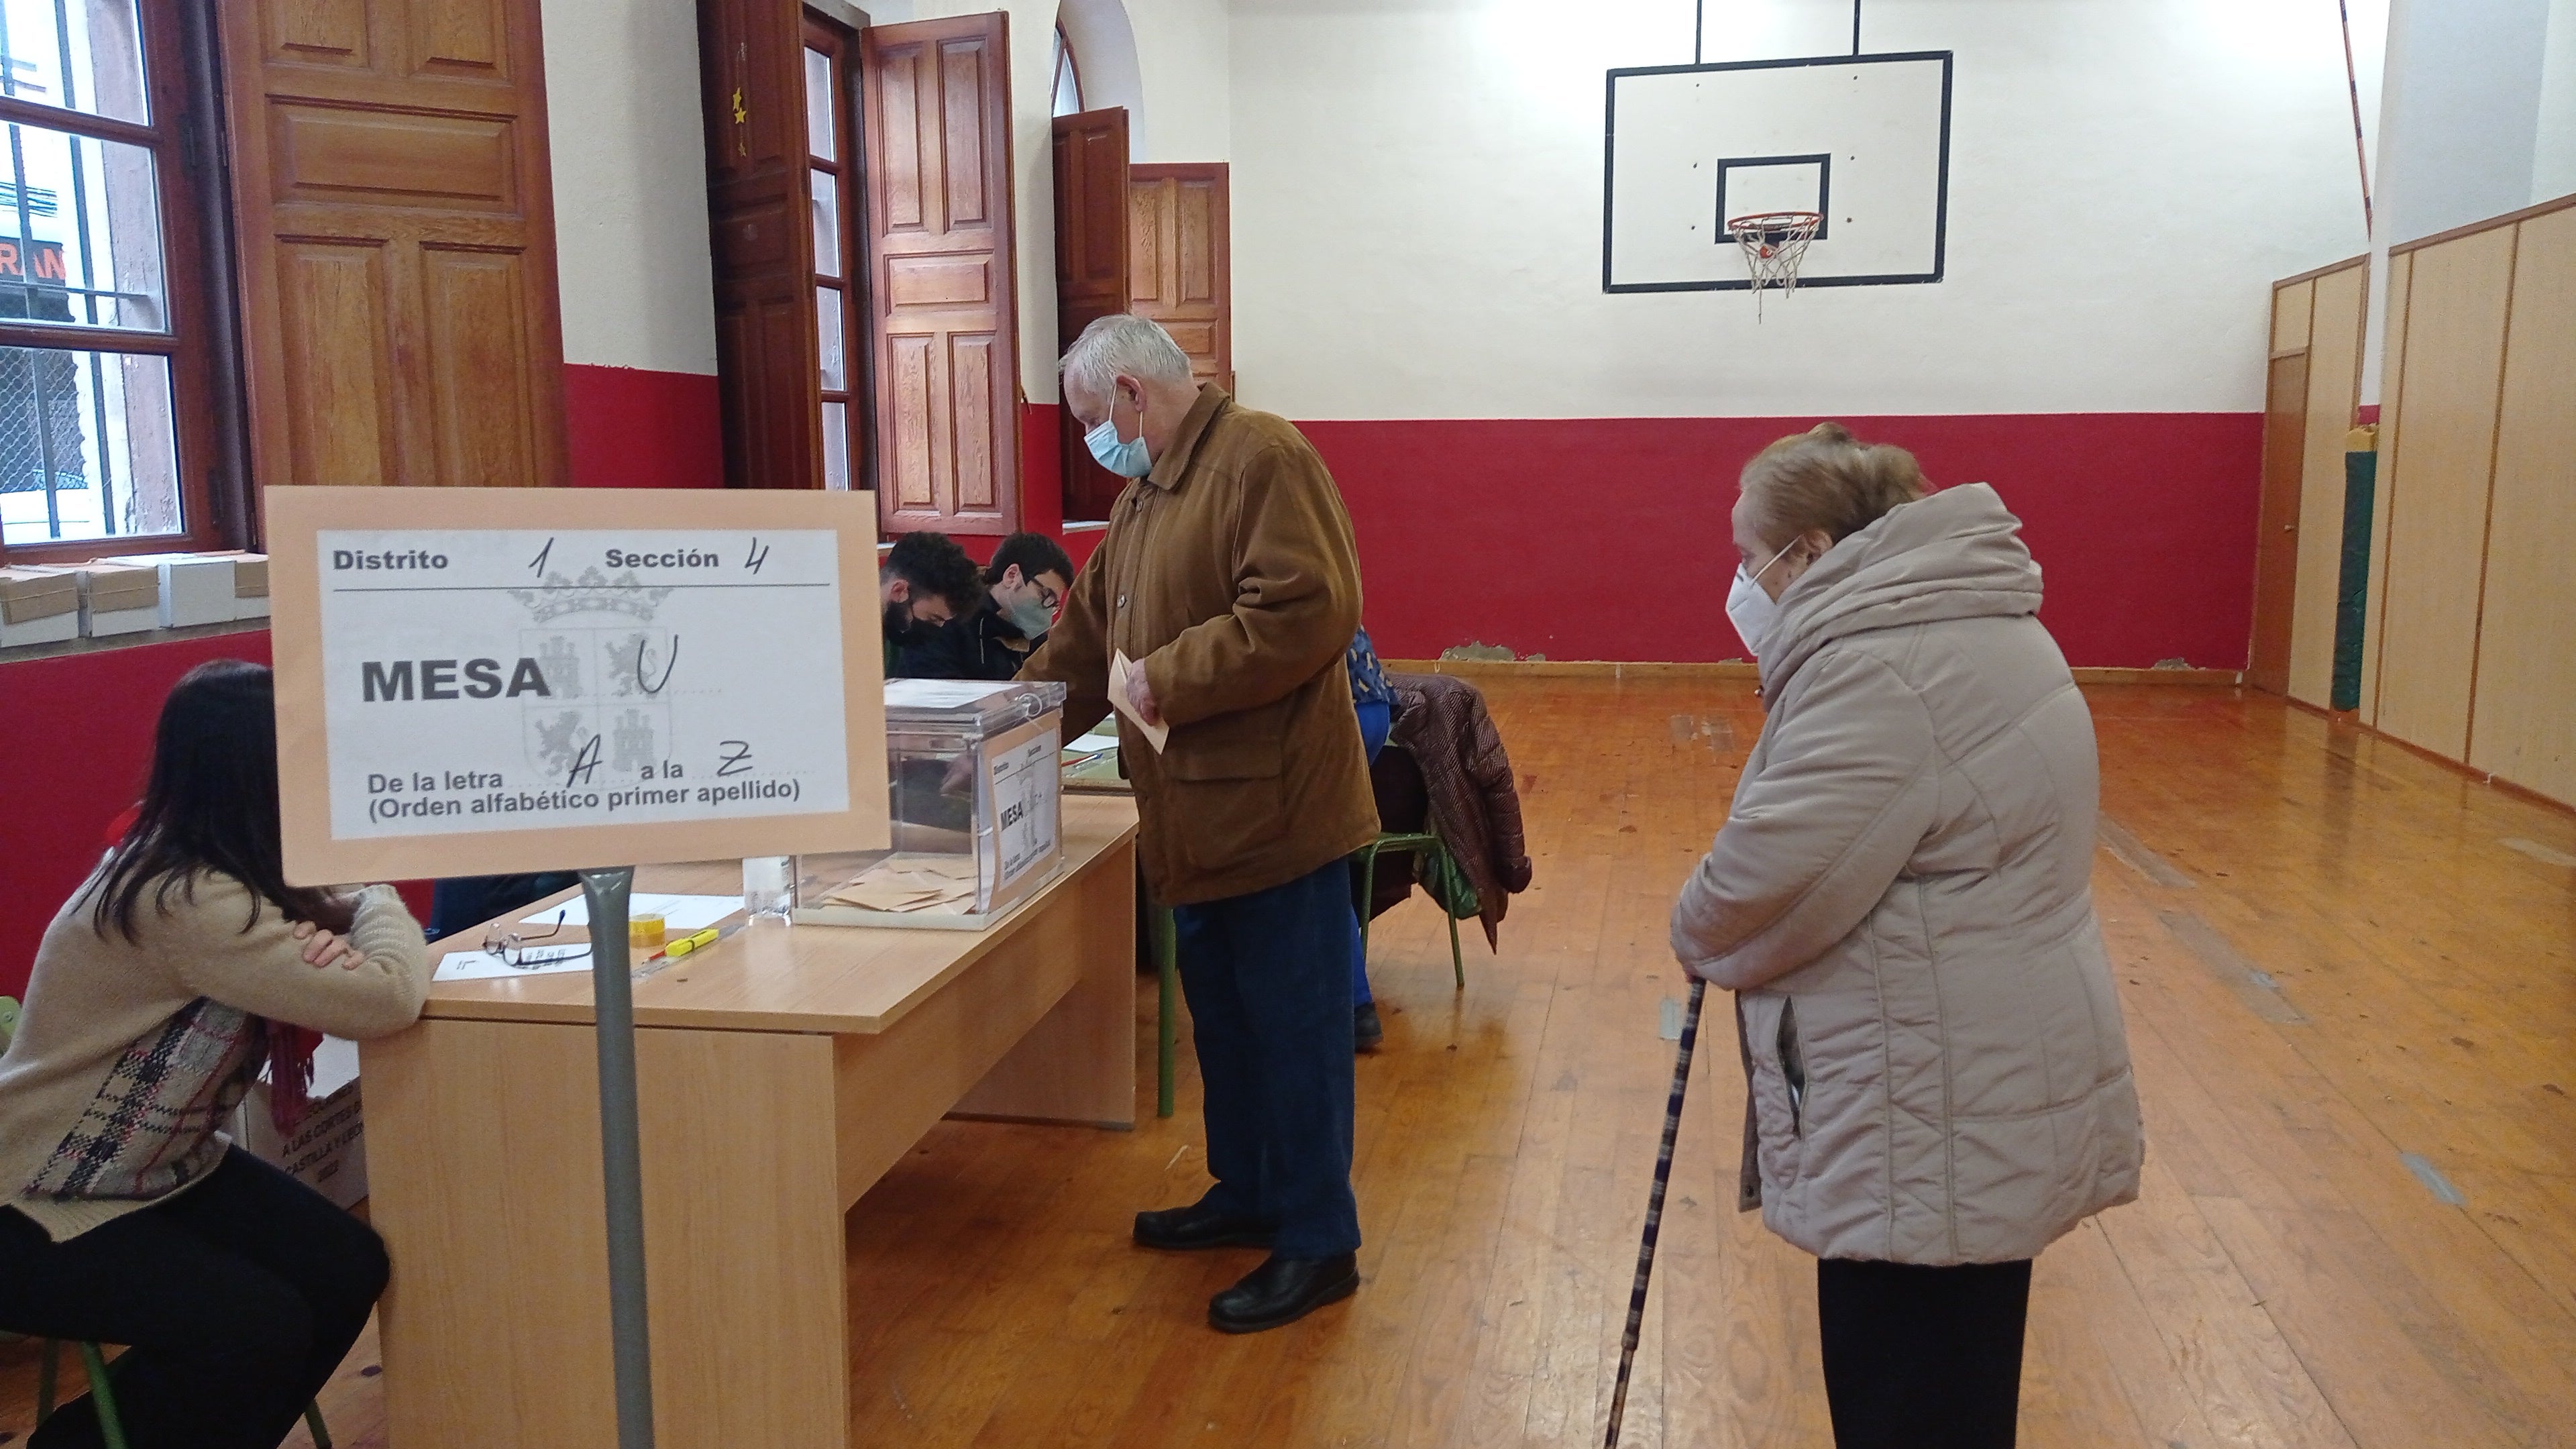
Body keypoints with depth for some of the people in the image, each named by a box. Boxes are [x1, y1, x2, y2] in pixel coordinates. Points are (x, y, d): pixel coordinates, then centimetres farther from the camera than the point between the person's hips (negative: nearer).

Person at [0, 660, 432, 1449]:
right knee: (264, 1327, -21)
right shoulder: (182, 901, -32)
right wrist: (381, 897, -15)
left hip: (164, 1168, 9)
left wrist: (357, 909, -20)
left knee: (347, 1269, -6)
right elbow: (389, 998, -38)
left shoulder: (209, 866, -1)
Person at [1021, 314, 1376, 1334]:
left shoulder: (1262, 460, -13)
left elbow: (1307, 610, -25)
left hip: (1273, 812, -9)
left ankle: (1319, 1243, 15)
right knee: (1222, 1020, 20)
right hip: (1196, 818, 10)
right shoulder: (1145, 493, 17)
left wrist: (1167, 678, -19)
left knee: (1293, 1029, 1)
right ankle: (1246, 1195, 36)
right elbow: (1082, 638, 22)